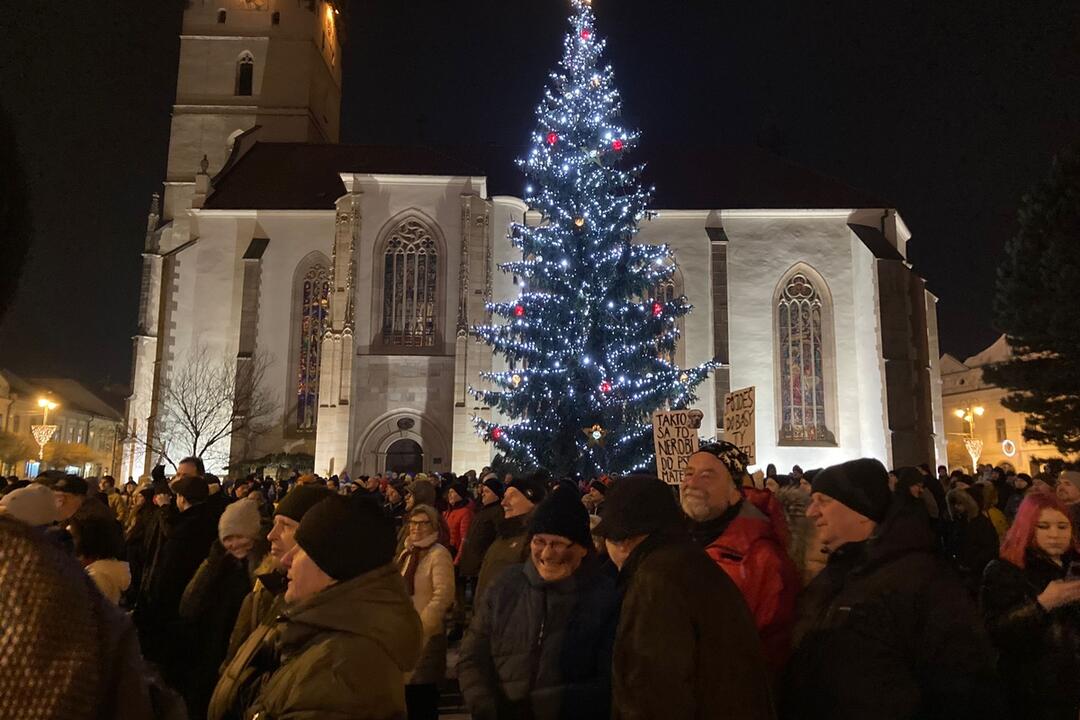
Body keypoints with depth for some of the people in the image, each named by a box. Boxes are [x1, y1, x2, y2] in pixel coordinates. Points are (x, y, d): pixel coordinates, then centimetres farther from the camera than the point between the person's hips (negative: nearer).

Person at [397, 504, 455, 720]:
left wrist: (419, 626, -20)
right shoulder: (407, 552, 12)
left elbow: (443, 595, -20)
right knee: (407, 691, 16)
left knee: (422, 694, 1)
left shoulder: (439, 554, -13)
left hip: (424, 635, -7)